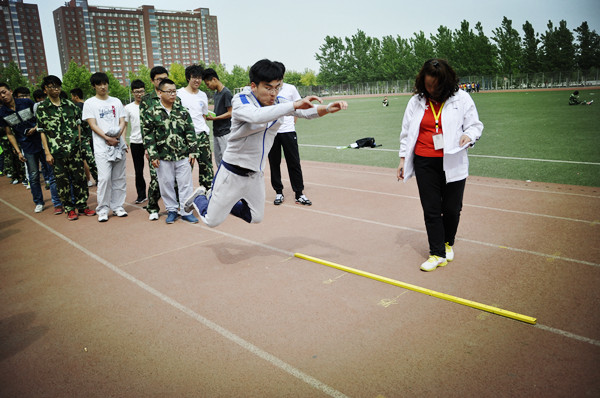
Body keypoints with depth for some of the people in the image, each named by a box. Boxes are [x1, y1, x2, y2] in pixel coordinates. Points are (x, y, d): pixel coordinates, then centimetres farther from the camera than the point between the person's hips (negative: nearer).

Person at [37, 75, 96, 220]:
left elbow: (78, 124, 15)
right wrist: (47, 152, -5)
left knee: (80, 177, 5)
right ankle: (69, 209, 14)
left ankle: (82, 206, 18)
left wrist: (78, 142, 7)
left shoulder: (70, 105, 9)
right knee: (62, 181, 3)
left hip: (74, 149, 2)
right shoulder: (42, 108, 2)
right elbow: (42, 132, 1)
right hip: (56, 151, -2)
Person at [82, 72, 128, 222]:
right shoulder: (90, 103, 5)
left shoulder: (116, 101, 15)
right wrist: (108, 138, -15)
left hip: (118, 144, 4)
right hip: (102, 146, -3)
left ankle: (117, 206, 16)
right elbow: (93, 125, -3)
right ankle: (103, 209, 2)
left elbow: (122, 122, 9)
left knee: (119, 178, 6)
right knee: (104, 178, -9)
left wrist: (117, 135, -10)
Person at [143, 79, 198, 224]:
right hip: (163, 157, -1)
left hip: (183, 156, 1)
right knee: (166, 184, 8)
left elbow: (190, 132, 7)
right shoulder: (152, 112, -2)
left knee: (186, 183, 4)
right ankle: (172, 210, 24)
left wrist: (192, 151, 2)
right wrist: (153, 155, -6)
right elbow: (148, 135, -2)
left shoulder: (182, 110, 5)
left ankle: (186, 211, 16)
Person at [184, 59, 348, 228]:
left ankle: (225, 204, 39)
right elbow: (257, 116, -42)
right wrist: (294, 105, -47)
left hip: (256, 174, 6)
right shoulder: (241, 100, -20)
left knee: (256, 218, 18)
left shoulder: (279, 103, -2)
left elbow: (308, 112, -7)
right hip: (232, 173, -6)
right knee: (212, 220, 2)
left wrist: (329, 108, -28)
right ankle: (200, 198, 33)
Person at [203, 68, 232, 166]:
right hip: (216, 132, 9)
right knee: (218, 161, 14)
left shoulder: (226, 93, -13)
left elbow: (230, 113, -16)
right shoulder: (216, 93, 14)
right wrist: (210, 115, 3)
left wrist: (214, 118, -16)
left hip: (225, 132, -9)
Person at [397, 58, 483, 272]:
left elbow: (475, 124, 7)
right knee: (431, 209, 1)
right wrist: (403, 159, 9)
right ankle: (437, 254, 12)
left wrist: (469, 135, -16)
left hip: (453, 164, -1)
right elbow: (407, 132, 12)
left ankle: (448, 243, 33)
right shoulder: (416, 101, 7)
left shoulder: (461, 98, 1)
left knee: (451, 208, 5)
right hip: (424, 163, 1)